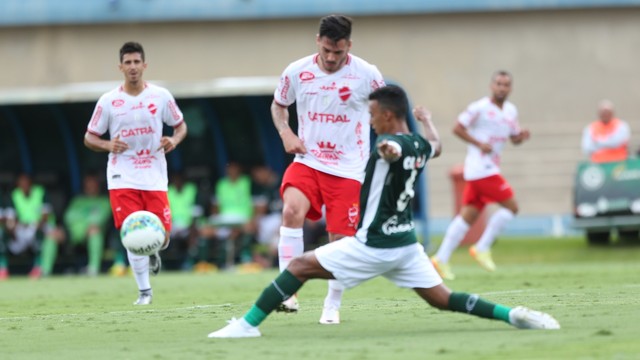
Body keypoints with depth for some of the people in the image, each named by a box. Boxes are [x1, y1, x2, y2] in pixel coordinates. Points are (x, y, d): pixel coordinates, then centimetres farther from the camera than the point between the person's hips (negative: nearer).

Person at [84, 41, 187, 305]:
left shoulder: (161, 96, 1)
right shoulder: (108, 101, -1)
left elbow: (180, 125, 13)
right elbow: (89, 138, 5)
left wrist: (174, 140, -9)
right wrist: (108, 145, -15)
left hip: (155, 177, 1)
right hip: (122, 177, -1)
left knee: (161, 236, -6)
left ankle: (153, 253, 33)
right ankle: (144, 291, 2)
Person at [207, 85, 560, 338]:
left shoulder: (390, 144, -16)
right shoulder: (420, 146, 8)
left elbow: (393, 147, -43)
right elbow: (435, 146, 34)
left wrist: (389, 151, -67)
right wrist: (426, 119, 55)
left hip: (373, 246, -8)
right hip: (406, 243, 8)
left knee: (299, 266, -2)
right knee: (444, 299, 9)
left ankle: (248, 324, -7)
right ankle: (514, 315, -7)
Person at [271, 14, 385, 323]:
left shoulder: (366, 75, -8)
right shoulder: (296, 72, -3)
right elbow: (278, 105, 16)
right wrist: (286, 133, -2)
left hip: (348, 169, -1)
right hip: (307, 161, 1)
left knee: (340, 239, -1)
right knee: (292, 211, -26)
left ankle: (332, 305, 21)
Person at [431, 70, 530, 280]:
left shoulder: (511, 111, 13)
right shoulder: (480, 108, -10)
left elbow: (514, 138, 22)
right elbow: (458, 128, -9)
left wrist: (521, 136, -1)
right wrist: (479, 143, -18)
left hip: (490, 168, 8)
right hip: (480, 167, -8)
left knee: (469, 215, 6)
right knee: (511, 206, -10)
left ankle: (442, 258, 7)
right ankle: (482, 248, -4)